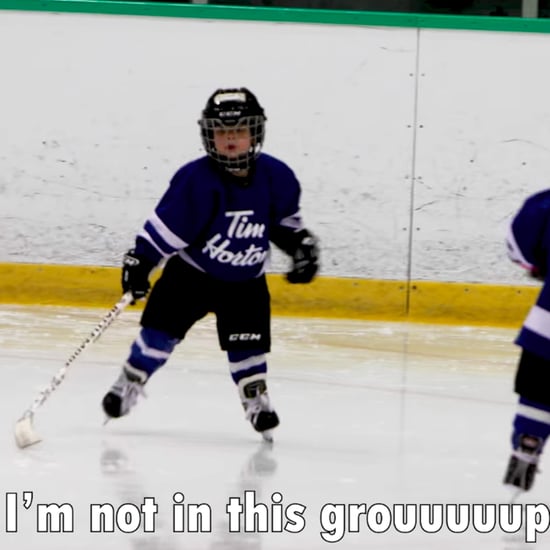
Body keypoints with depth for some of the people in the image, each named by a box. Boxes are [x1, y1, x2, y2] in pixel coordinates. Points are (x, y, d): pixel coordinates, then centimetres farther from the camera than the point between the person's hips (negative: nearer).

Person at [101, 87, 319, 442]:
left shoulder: (275, 177, -13)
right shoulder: (196, 180, -24)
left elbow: (285, 219, 6)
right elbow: (166, 224, -22)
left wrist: (302, 245, -2)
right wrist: (140, 261, -26)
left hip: (245, 282, 2)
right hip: (191, 273, -2)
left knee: (248, 341, -7)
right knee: (161, 328, -3)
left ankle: (257, 400, 10)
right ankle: (129, 384, 14)